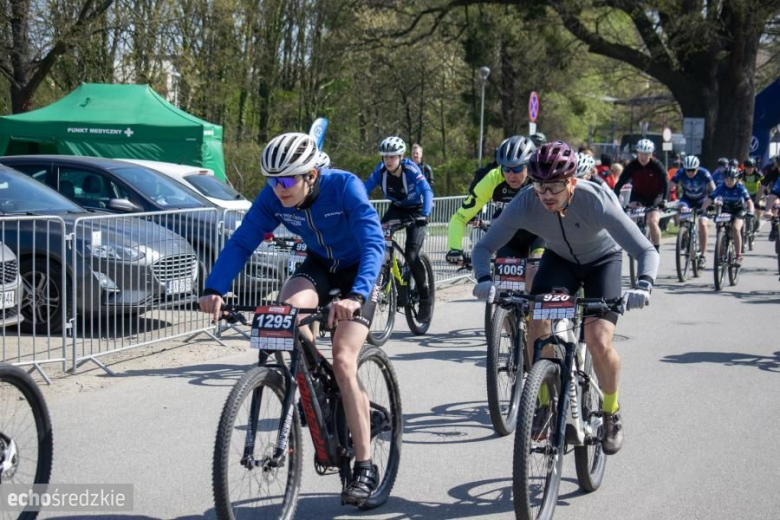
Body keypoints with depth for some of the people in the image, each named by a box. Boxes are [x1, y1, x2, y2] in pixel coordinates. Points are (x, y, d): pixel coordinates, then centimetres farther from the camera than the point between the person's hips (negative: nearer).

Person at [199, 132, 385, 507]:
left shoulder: (345, 187, -32)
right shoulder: (273, 198, -19)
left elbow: (373, 244, -40)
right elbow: (241, 243, -21)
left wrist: (355, 297, -56)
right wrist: (214, 289, -38)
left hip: (358, 270, -4)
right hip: (318, 264, 4)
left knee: (343, 362, -18)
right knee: (290, 309, -31)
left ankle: (364, 467, -9)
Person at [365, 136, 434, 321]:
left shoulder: (411, 169, -26)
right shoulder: (380, 170, -16)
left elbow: (427, 191, -36)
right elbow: (364, 190, -19)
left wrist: (425, 214, -51)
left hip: (415, 211, -5)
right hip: (396, 209, 5)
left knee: (411, 255, -18)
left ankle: (425, 297, -3)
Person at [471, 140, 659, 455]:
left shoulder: (598, 202, -36)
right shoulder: (525, 204, -30)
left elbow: (646, 251, -35)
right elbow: (484, 247, -22)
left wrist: (644, 285, -54)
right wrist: (484, 279, -42)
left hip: (602, 261, -2)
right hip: (558, 259, 2)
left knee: (598, 341, -19)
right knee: (537, 327, -21)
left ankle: (611, 412, 7)